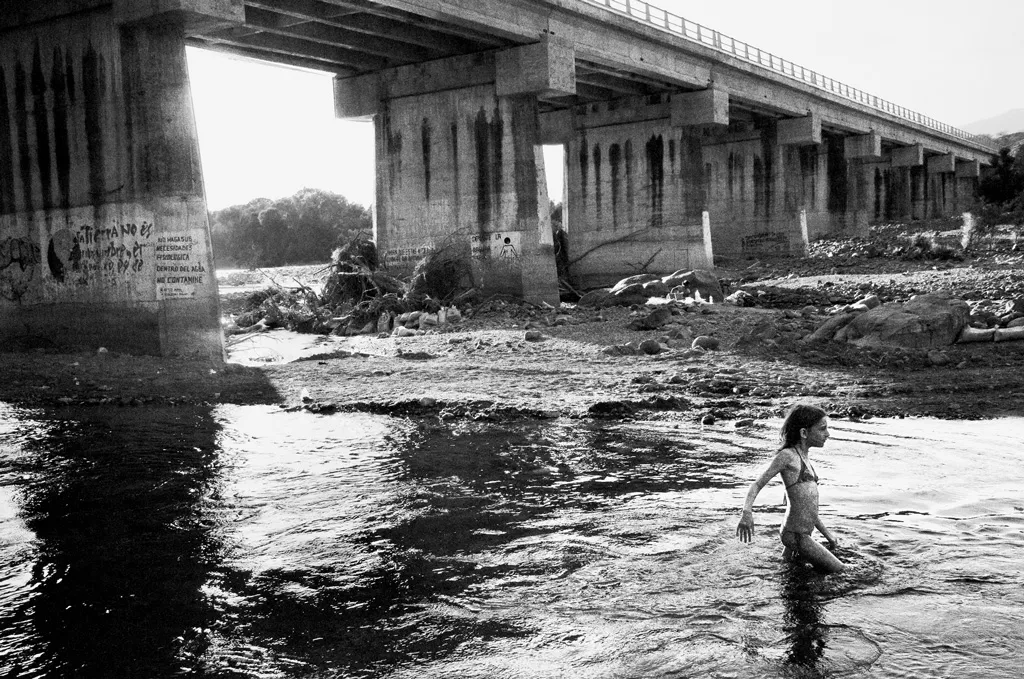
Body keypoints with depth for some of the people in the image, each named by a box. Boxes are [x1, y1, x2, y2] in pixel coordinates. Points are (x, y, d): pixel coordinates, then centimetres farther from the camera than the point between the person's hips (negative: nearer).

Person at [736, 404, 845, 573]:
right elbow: (757, 484, -17)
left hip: (803, 533, 9)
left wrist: (826, 533, 21)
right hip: (795, 534, -9)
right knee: (839, 572, -6)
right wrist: (747, 511, -34)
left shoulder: (805, 458, 14)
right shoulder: (787, 455, -12)